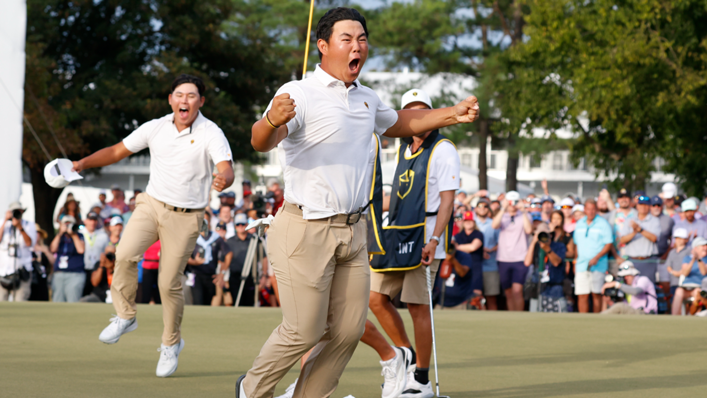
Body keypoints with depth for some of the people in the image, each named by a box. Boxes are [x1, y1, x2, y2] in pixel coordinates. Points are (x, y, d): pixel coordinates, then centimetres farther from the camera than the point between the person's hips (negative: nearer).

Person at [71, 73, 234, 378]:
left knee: (169, 283, -4)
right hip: (152, 204, 3)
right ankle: (125, 316, -2)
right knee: (125, 255, -23)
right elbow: (117, 152, 7)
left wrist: (222, 180, -49)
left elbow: (226, 169, -25)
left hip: (185, 216, -3)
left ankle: (171, 343, 18)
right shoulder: (156, 128, 1)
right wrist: (83, 163, -6)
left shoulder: (211, 134, -11)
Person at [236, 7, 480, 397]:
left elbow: (402, 122, 34)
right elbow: (261, 143, -30)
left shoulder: (366, 98, 13)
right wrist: (272, 121, -53)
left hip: (352, 230, 8)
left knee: (348, 330, 9)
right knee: (304, 331, -5)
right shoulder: (300, 94, -13)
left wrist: (455, 114, 22)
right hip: (306, 230, -7)